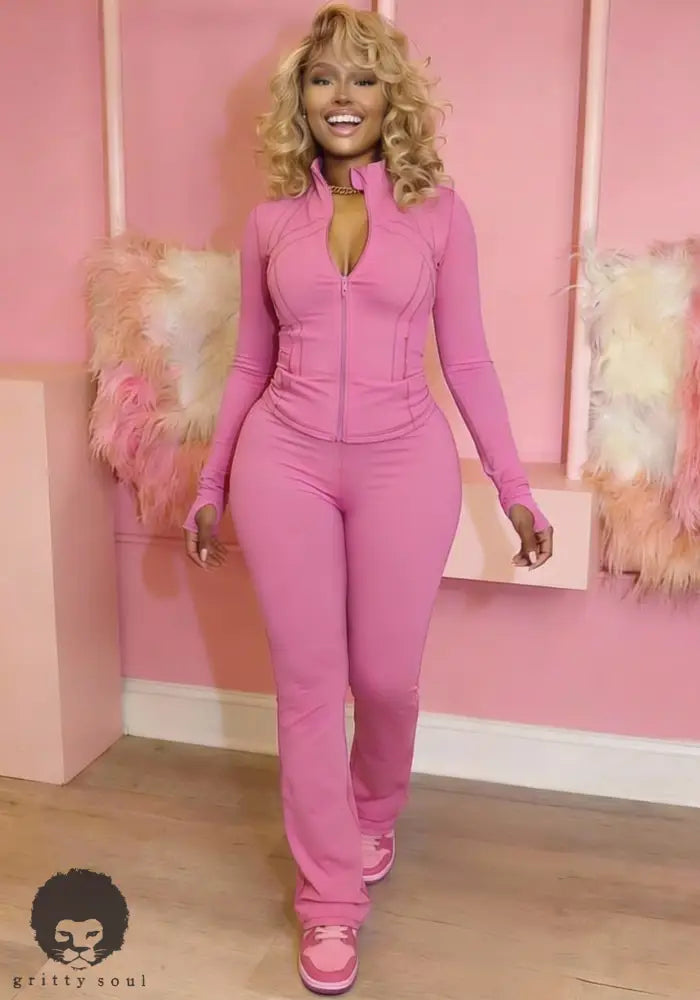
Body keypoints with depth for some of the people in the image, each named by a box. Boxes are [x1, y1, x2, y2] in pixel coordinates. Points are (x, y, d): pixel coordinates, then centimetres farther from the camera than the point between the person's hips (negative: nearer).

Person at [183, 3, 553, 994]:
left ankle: (376, 818, 43)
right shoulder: (272, 219, 5)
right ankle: (331, 895, 22)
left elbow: (467, 358, 4)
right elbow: (250, 365, 11)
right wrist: (211, 486, 11)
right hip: (285, 463, 1)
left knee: (386, 678, 9)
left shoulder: (439, 211, 2)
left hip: (404, 464, -1)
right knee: (308, 682, 5)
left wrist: (515, 488, 3)